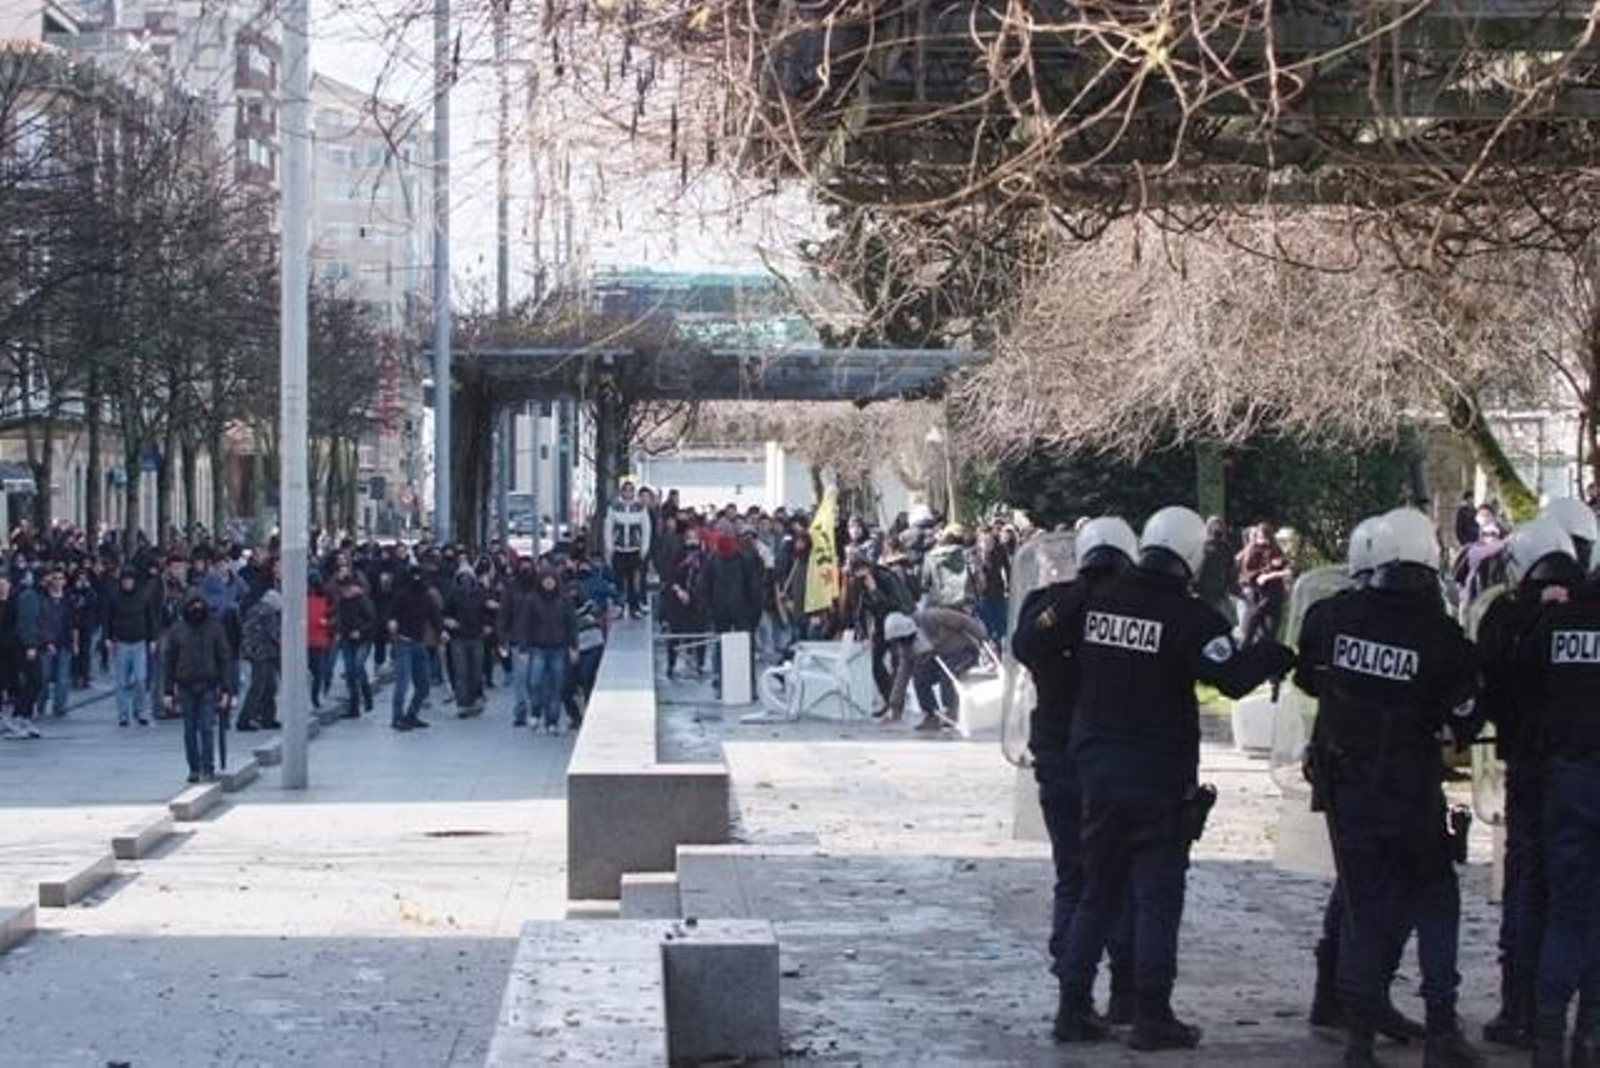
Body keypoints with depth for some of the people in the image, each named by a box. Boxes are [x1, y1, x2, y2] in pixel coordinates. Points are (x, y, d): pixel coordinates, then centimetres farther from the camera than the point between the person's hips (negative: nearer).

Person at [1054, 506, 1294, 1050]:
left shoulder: (1095, 602, 3)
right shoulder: (1188, 616, -14)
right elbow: (1232, 676, -22)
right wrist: (1276, 652, -9)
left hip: (1096, 765, 5)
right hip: (1160, 775, -5)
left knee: (1098, 891, 15)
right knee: (1158, 897, 2)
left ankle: (1073, 1006, 14)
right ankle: (1151, 1015, 3)